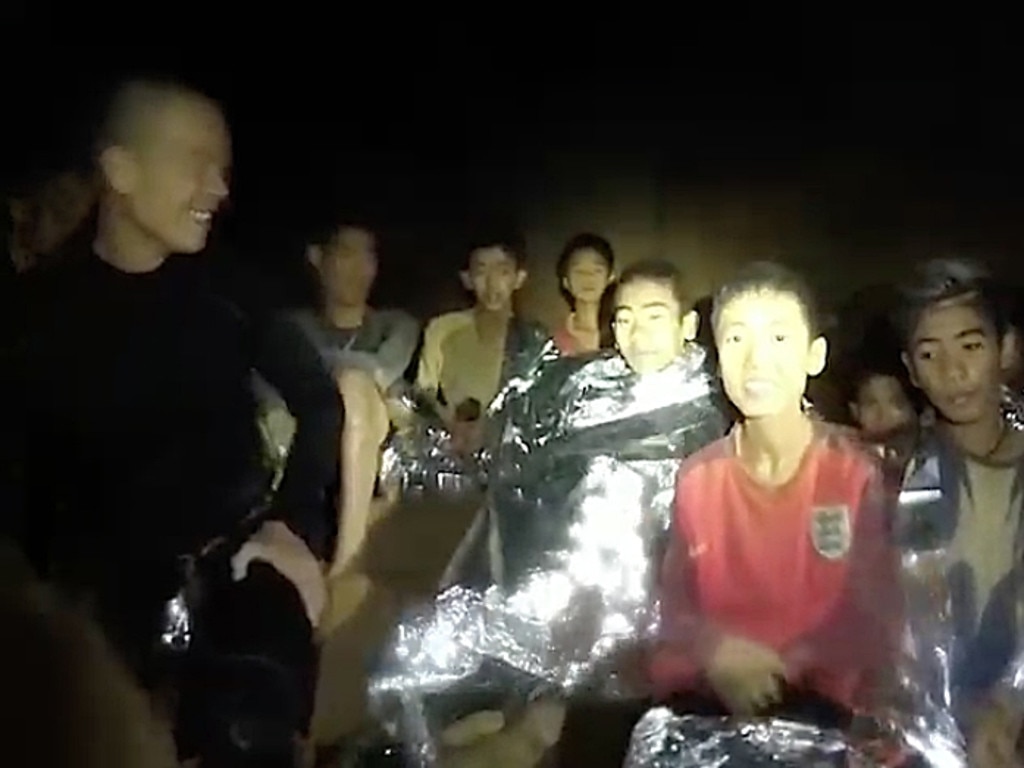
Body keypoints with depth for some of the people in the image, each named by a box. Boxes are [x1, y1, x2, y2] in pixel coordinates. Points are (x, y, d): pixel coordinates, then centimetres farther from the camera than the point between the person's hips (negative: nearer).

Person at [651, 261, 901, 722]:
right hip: (703, 700, 2)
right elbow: (671, 605, 3)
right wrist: (716, 652, -16)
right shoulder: (694, 478, 3)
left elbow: (875, 622, -3)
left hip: (818, 707, -1)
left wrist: (784, 666, -15)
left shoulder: (859, 476, -3)